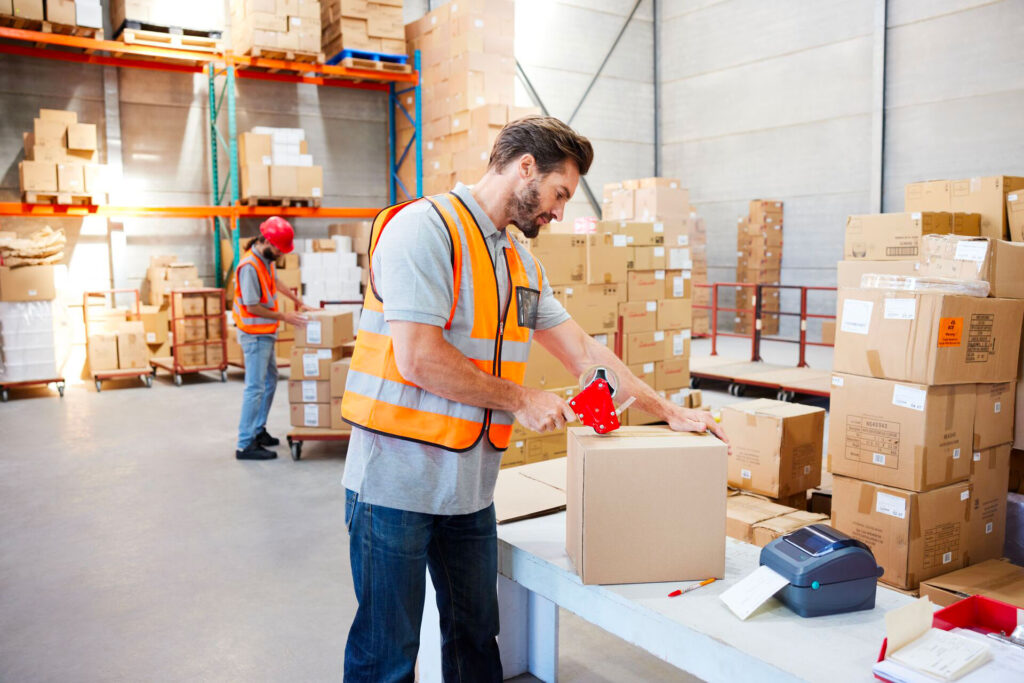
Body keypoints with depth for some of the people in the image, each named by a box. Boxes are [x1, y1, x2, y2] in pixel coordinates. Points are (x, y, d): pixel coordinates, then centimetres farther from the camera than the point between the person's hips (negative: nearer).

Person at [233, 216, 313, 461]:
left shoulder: (268, 259, 4)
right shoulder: (249, 266, -23)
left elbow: (276, 281, 23)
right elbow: (253, 307, -21)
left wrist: (298, 302, 22)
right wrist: (284, 317, -12)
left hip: (266, 333, 10)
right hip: (255, 334, -10)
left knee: (270, 381, 18)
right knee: (255, 387, -8)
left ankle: (258, 431, 29)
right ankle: (245, 445, -4)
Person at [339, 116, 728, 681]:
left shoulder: (523, 264, 13)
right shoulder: (424, 227, -14)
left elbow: (585, 351, 16)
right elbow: (418, 360, -22)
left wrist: (669, 413, 13)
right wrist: (521, 400, -12)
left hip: (470, 485, 8)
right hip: (398, 480, -7)